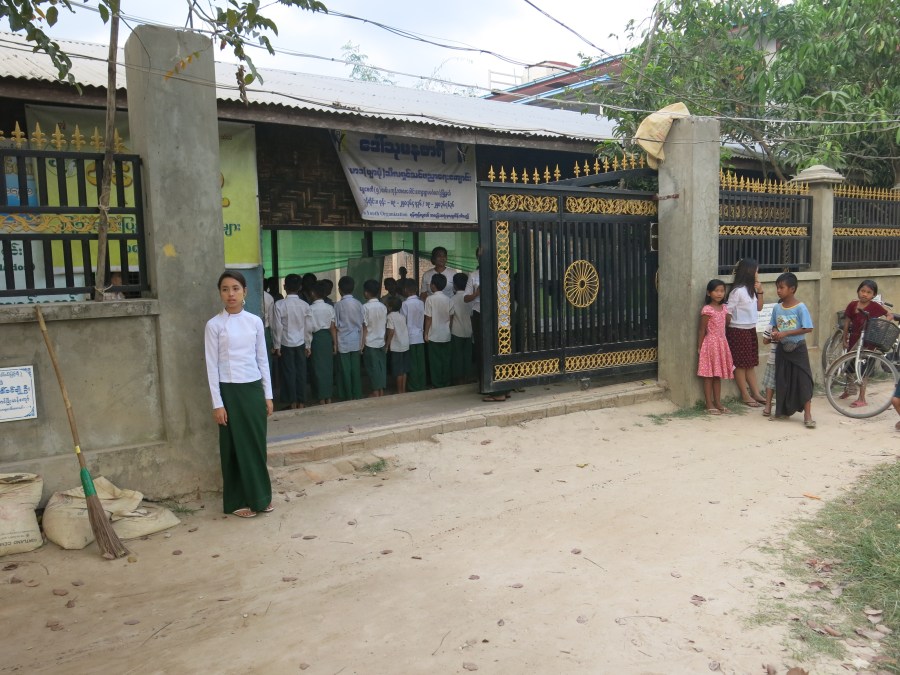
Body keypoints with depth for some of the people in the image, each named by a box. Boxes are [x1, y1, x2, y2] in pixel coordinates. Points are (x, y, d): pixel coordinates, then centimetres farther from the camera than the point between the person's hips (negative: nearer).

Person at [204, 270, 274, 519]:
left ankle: (260, 496, 23)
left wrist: (268, 394, 7)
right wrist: (217, 403, -9)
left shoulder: (255, 321, 5)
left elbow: (263, 359, 9)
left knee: (257, 444, 9)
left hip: (254, 388, 3)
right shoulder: (214, 325, -5)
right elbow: (212, 366, -5)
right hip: (230, 391, -3)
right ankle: (237, 501, 17)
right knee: (235, 446, 5)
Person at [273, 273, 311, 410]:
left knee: (289, 373, 5)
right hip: (300, 344, 2)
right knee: (301, 372, 8)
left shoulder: (280, 305, -11)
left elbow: (278, 327, -10)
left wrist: (277, 345, -2)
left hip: (286, 344, -2)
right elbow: (308, 327, 1)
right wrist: (307, 345, 10)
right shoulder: (305, 305, -3)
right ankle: (301, 402, 13)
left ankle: (293, 403, 9)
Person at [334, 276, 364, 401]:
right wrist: (362, 342, 10)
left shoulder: (338, 305, -11)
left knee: (345, 370, 4)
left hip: (343, 342, -3)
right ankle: (357, 395, 14)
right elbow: (362, 324, 2)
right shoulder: (358, 304, -1)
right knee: (355, 369, 10)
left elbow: (335, 325, -8)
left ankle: (348, 397, 9)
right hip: (356, 341, 3)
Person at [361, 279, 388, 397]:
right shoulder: (383, 306, 1)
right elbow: (385, 325, 5)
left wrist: (362, 344, -7)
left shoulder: (365, 307, -13)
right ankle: (382, 391, 15)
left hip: (370, 343, -4)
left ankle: (376, 392, 6)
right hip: (381, 342, 5)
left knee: (373, 368, 2)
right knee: (382, 366, 10)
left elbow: (365, 327, -12)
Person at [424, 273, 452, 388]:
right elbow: (450, 317, 4)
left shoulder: (430, 299, -10)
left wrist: (426, 333, -3)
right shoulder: (448, 299, 1)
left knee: (435, 361, 3)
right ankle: (446, 383, 15)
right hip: (446, 335, 4)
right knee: (446, 359, 10)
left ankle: (437, 384, 6)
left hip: (434, 335, -4)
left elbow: (428, 318, -10)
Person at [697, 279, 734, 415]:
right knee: (709, 376, 0)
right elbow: (702, 330, -10)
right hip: (710, 343, -7)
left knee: (718, 375, 13)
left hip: (722, 344, 7)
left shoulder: (723, 308, 8)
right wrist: (699, 347, -9)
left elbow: (727, 323, 15)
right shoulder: (707, 310, -13)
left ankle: (718, 403, 20)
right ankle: (709, 405, 5)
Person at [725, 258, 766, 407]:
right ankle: (745, 396, 8)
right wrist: (726, 332, -15)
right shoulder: (738, 291, -17)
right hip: (738, 331, -8)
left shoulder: (751, 290, 7)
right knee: (740, 364, 1)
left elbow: (759, 308, 16)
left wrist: (760, 292, 2)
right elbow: (728, 311, -17)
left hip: (751, 330, 8)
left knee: (750, 363, 13)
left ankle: (755, 393, 19)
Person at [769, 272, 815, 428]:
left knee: (803, 380, -4)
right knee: (782, 380, 11)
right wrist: (775, 333, -11)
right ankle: (782, 411, 24)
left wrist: (785, 333, -21)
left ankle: (807, 415, -1)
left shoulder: (800, 307, -14)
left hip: (798, 348, -5)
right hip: (782, 348, 5)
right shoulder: (777, 308, 2)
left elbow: (808, 328, -16)